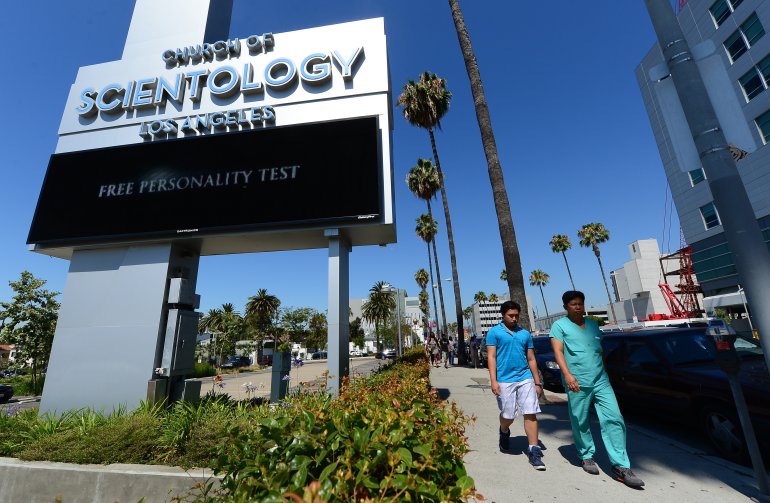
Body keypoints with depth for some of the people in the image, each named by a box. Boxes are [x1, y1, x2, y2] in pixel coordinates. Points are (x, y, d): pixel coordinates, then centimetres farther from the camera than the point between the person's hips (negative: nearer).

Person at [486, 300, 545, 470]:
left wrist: (538, 383, 13)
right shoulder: (494, 332, -2)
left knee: (531, 414, -1)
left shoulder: (525, 334, 11)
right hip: (505, 380, -3)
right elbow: (491, 357, -6)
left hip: (525, 379, 3)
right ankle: (504, 432, 37)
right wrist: (493, 380, -13)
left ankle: (534, 451, 10)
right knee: (508, 415, 5)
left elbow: (531, 359, 15)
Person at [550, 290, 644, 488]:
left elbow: (601, 351, 23)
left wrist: (604, 372, 21)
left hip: (601, 381, 4)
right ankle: (586, 456, 28)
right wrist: (567, 374, -25)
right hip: (577, 383, -4)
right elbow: (558, 351, -13)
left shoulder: (593, 324, 15)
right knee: (580, 423, 7)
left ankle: (620, 466, 5)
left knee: (614, 419, -4)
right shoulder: (559, 325, -3)